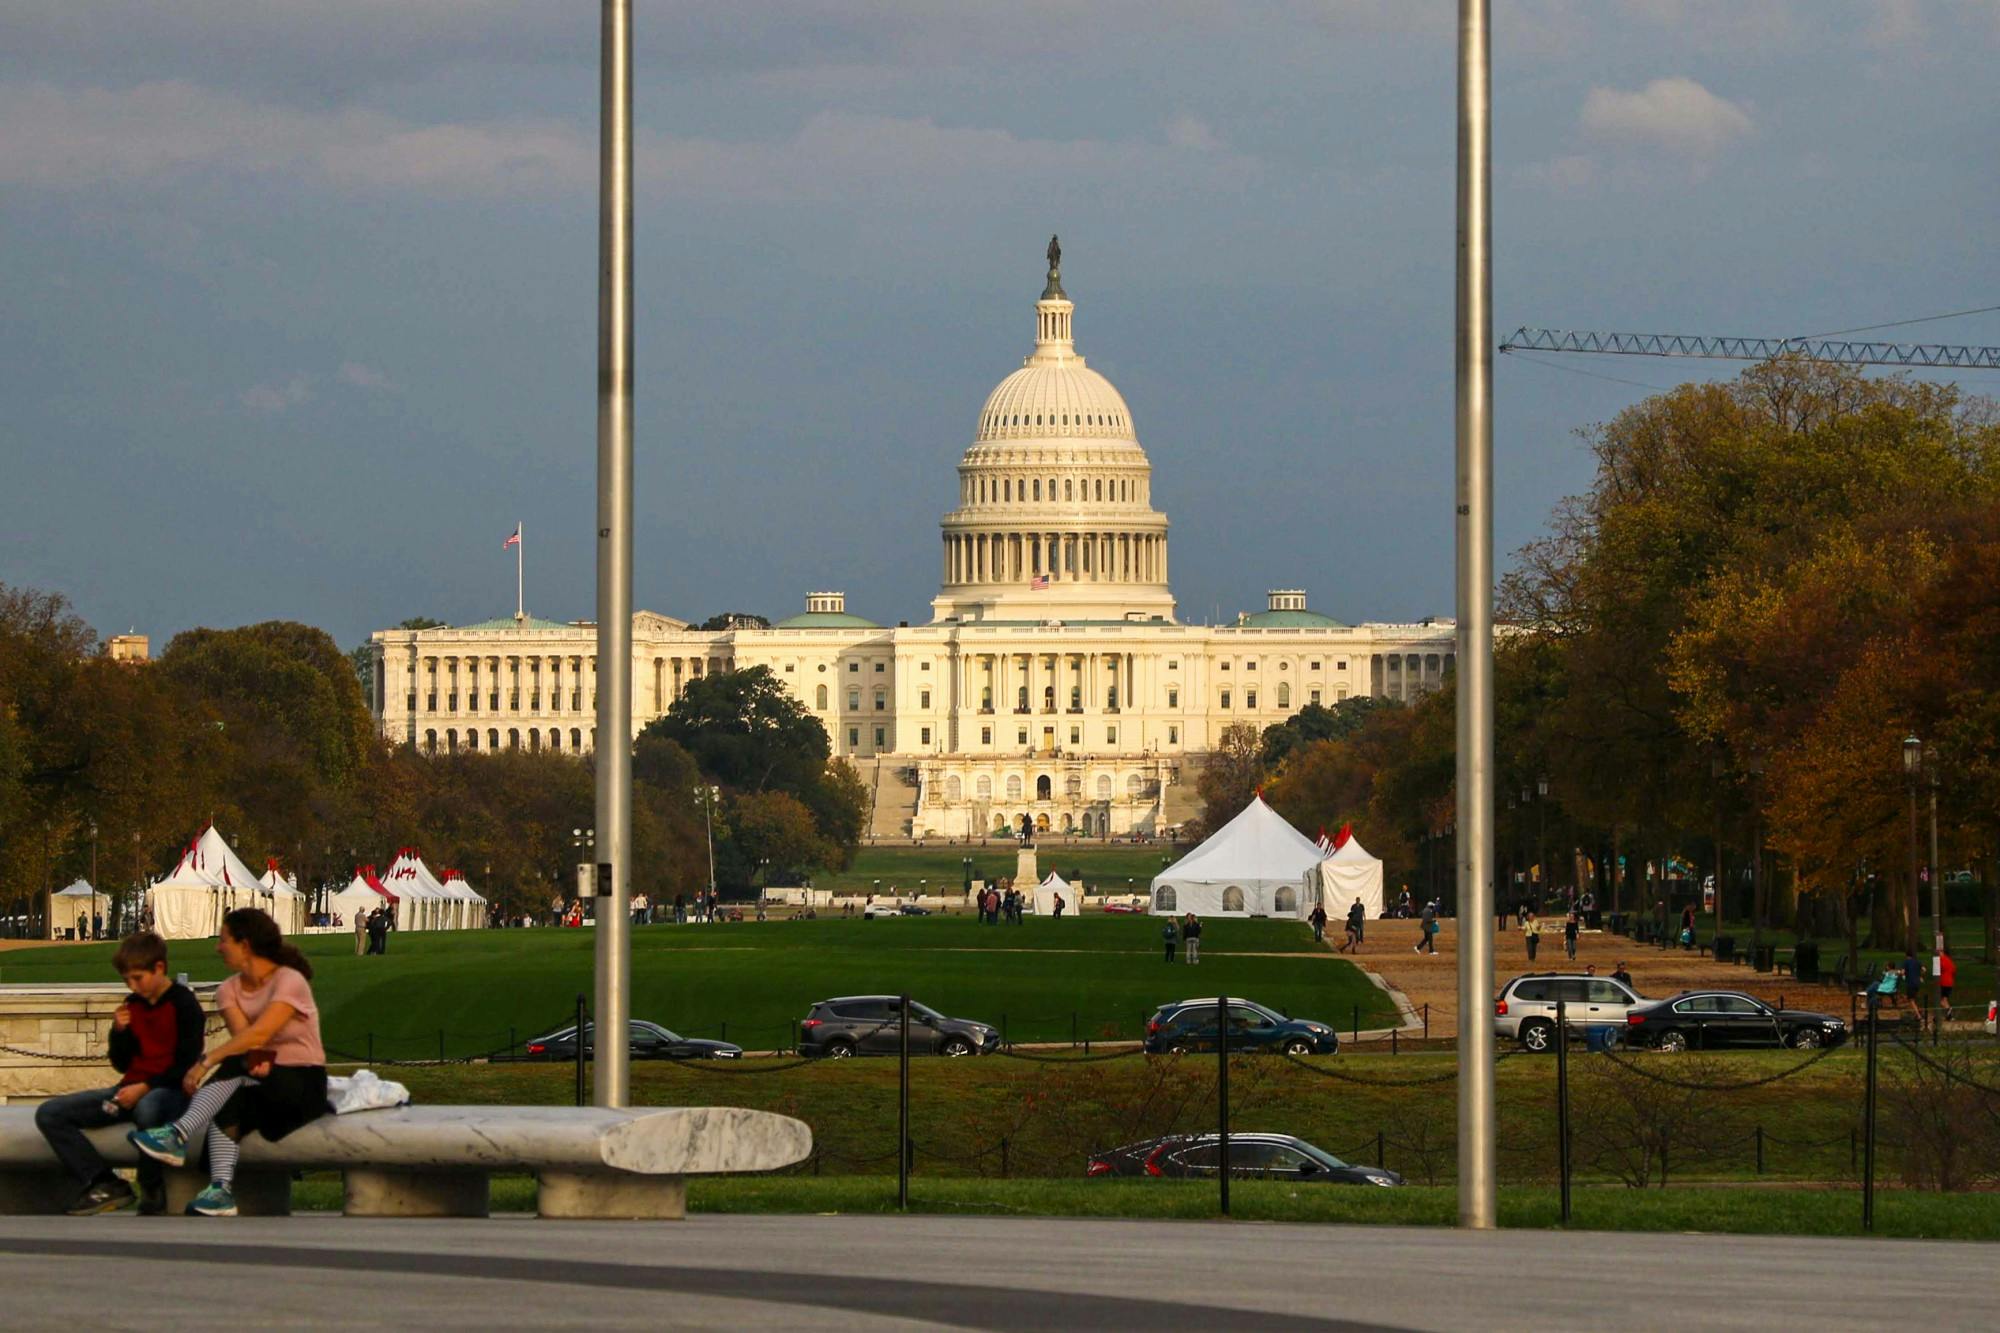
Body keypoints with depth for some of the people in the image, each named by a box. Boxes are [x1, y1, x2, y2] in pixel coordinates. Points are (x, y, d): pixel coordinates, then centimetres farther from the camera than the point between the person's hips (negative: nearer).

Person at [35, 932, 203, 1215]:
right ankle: (104, 1184, -18)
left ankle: (152, 1194, -25)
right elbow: (121, 1064, 16)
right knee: (49, 1113, -7)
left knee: (147, 1109, -46)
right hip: (131, 1089, 7)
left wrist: (145, 1088, -21)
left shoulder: (183, 1003, -6)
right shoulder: (132, 1005, 13)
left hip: (170, 1089, -7)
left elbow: (187, 1064, -12)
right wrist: (120, 1031, -3)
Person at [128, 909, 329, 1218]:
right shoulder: (230, 990, 9)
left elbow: (259, 1034, -25)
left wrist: (206, 1060, -32)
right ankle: (221, 1190, -44)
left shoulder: (290, 982, -12)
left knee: (235, 1069, -34)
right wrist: (257, 1060, -34)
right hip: (262, 1082, 5)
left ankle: (178, 1135, -44)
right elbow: (242, 1033, -10)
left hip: (303, 1083, -5)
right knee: (225, 1108, -30)